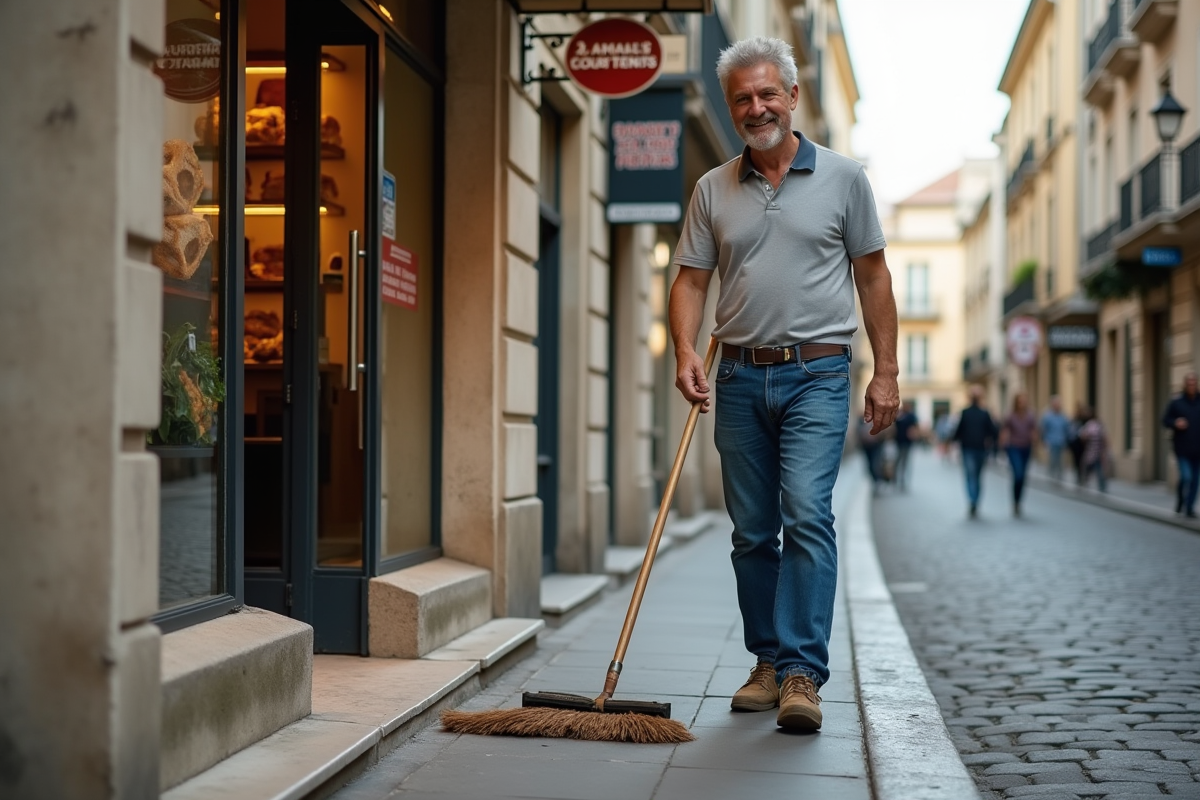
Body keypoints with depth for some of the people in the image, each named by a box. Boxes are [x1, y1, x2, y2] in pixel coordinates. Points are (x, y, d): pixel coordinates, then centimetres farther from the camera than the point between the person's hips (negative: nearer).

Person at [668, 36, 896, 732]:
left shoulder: (843, 178, 3)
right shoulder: (713, 190, 10)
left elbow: (872, 276, 6)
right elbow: (691, 279, 9)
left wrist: (886, 372, 2)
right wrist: (686, 352, -9)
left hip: (817, 374, -3)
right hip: (740, 377, 3)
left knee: (807, 515, -16)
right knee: (752, 532, 8)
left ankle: (804, 674, -15)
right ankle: (769, 662, 19)